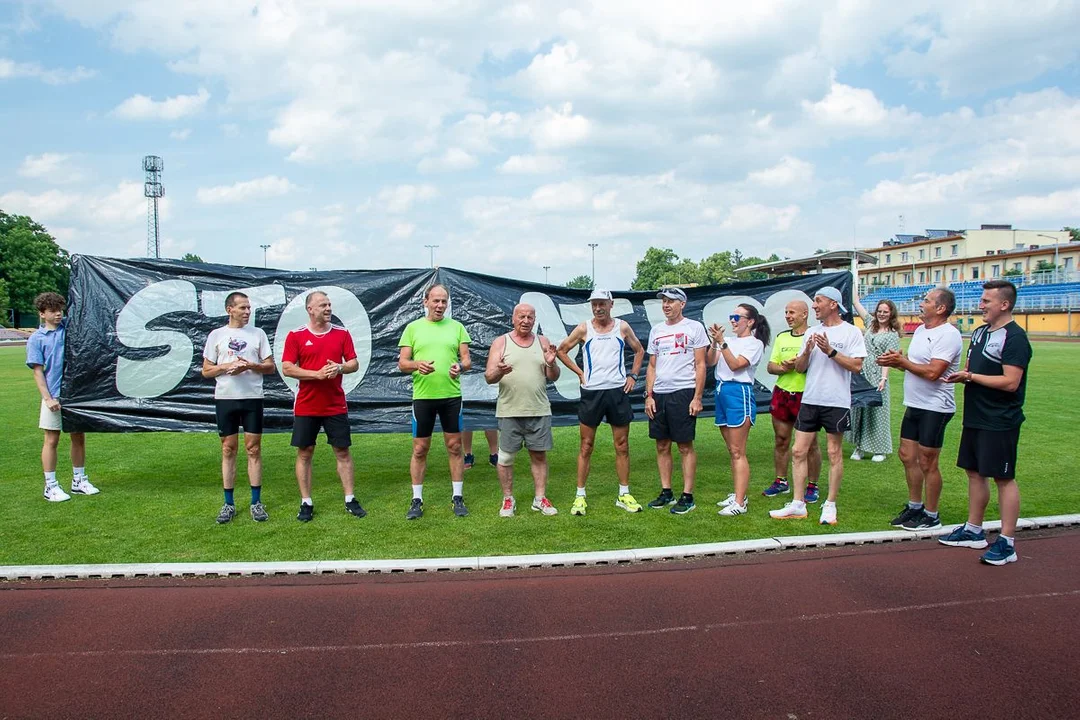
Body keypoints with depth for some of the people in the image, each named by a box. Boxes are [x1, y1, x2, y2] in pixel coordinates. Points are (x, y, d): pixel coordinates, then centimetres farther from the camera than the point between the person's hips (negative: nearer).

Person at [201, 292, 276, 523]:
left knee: (253, 449, 2)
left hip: (252, 398, 0)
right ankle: (229, 504, 14)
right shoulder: (216, 335, 5)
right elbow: (206, 371, 5)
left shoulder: (258, 333, 6)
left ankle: (256, 502, 10)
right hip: (225, 399, 0)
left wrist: (250, 366, -13)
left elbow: (270, 366, 5)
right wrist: (227, 367, -13)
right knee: (228, 449, 5)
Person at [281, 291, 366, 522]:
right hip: (306, 406, -1)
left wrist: (339, 367, -16)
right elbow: (287, 368, -7)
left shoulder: (342, 333, 4)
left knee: (342, 451, 5)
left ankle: (350, 500, 14)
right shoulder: (296, 336, -2)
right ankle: (306, 503, 14)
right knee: (304, 452, 4)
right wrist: (317, 374, -16)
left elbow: (354, 363, 6)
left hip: (336, 405, 2)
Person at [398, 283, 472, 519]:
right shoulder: (413, 328, 4)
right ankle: (417, 500, 16)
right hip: (422, 396, -1)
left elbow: (467, 358, 4)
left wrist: (461, 366, -19)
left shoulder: (456, 327, 7)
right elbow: (402, 363, 2)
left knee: (454, 447, 7)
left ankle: (457, 497, 18)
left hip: (451, 395, 1)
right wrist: (417, 364, -20)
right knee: (419, 449, 5)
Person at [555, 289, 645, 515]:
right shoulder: (583, 329, 1)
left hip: (618, 391, 1)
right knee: (586, 446, 3)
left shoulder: (623, 327, 4)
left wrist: (633, 375, 7)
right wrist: (579, 373, 1)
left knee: (622, 446, 6)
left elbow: (639, 350, 18)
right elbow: (561, 350, 9)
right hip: (591, 392, -1)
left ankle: (624, 494, 17)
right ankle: (580, 496, 10)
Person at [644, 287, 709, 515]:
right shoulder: (656, 330, 14)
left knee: (685, 447, -1)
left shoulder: (694, 327, -1)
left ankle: (687, 496, 6)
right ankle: (666, 493, 19)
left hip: (683, 392, -5)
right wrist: (648, 396, 7)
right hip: (659, 394, 5)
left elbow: (701, 365, -4)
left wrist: (697, 398, -11)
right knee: (662, 446, 9)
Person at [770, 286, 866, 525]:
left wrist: (830, 351, -18)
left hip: (836, 402, -5)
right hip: (809, 400, 5)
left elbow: (857, 366, -12)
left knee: (834, 454, 4)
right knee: (799, 451, 3)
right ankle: (797, 505, 9)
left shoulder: (851, 332, -3)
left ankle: (830, 506, 14)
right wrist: (807, 351, -8)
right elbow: (799, 367, 11)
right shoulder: (811, 332, 13)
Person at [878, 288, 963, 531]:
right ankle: (914, 507, 29)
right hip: (914, 404, 9)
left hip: (935, 408, -9)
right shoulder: (920, 330, 12)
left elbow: (932, 372, -26)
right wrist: (895, 360, -4)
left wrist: (901, 361, -16)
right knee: (907, 456, 15)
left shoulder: (948, 335, -18)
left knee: (927, 463, 1)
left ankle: (931, 516, 15)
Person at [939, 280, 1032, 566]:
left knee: (1003, 478, -2)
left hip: (999, 422, -9)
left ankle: (1007, 543, 6)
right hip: (975, 417, 9)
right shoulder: (979, 332, 13)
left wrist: (970, 376, -16)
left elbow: (1010, 382, -23)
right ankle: (973, 531, 27)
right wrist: (959, 376, -1)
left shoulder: (1014, 337, -15)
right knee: (974, 472, 15)